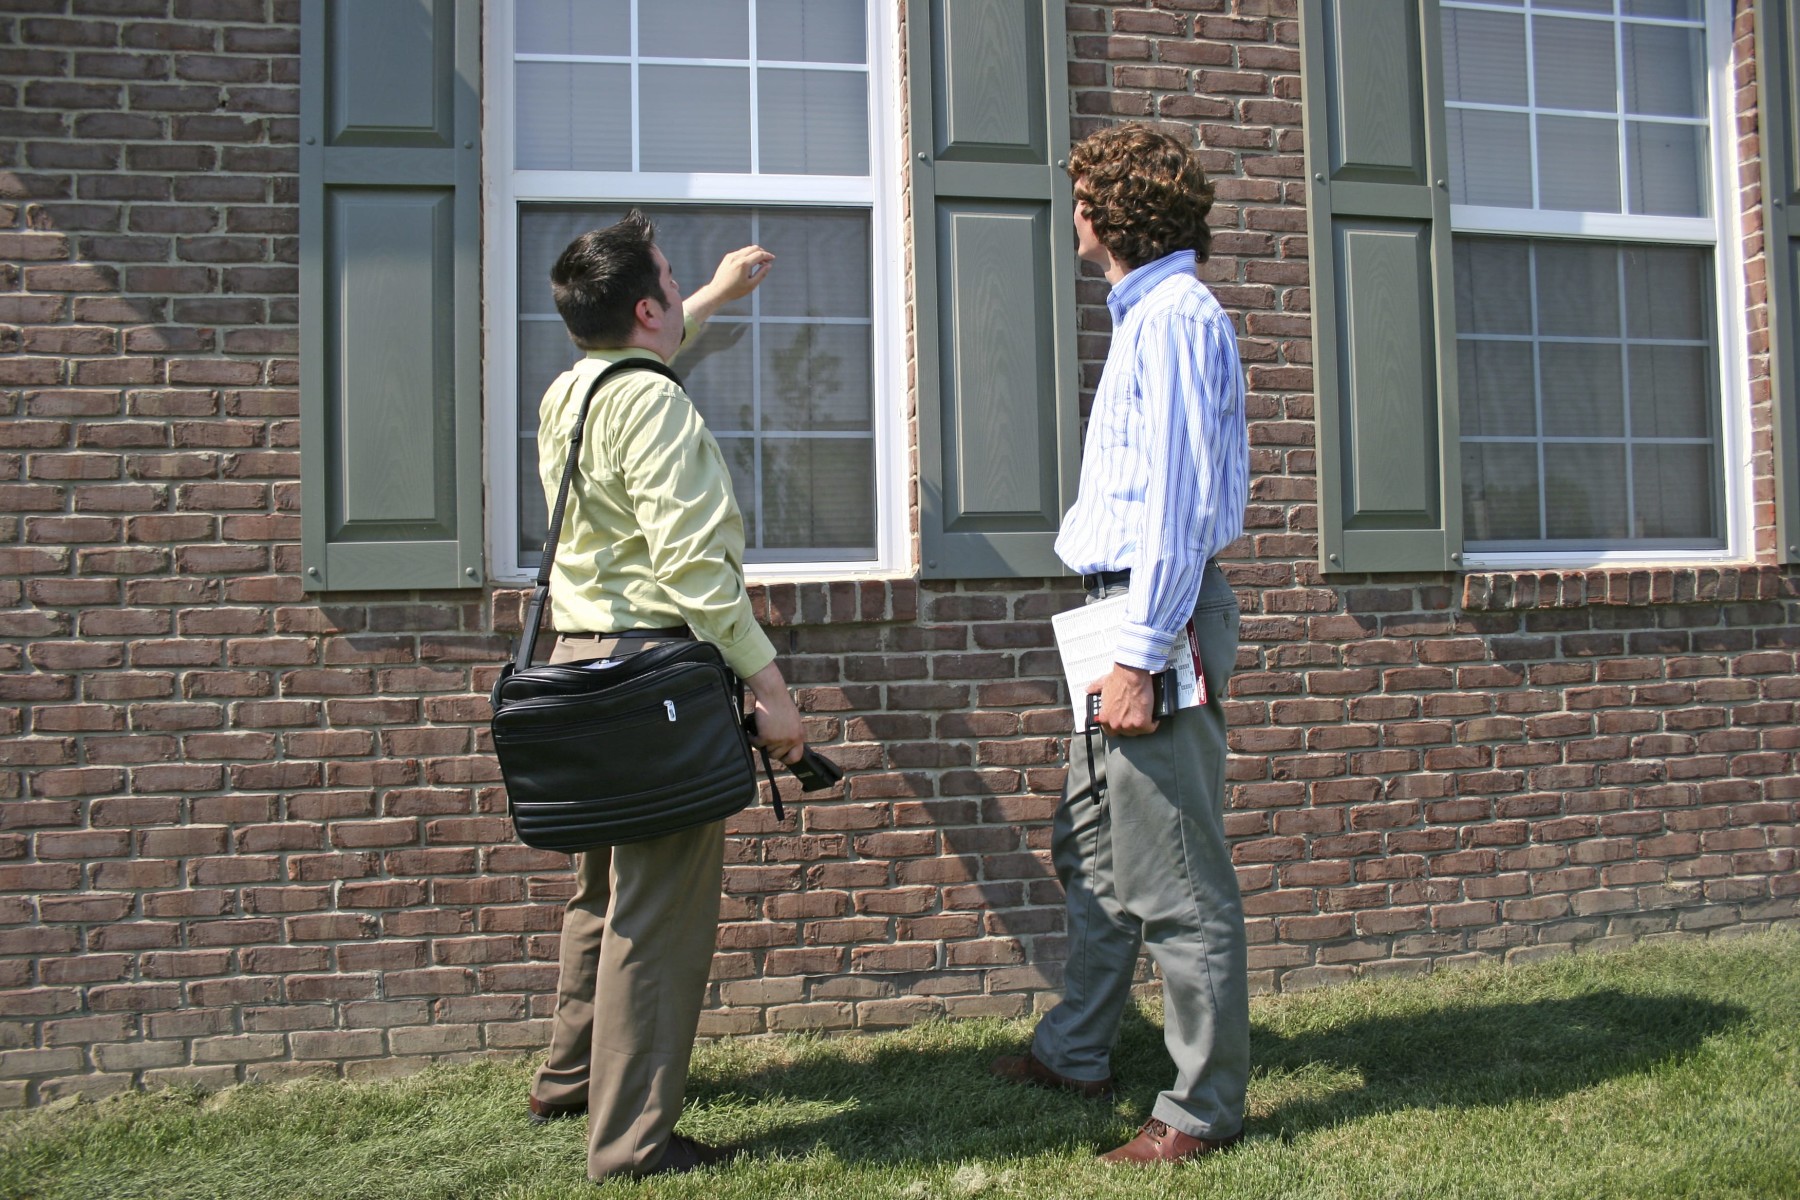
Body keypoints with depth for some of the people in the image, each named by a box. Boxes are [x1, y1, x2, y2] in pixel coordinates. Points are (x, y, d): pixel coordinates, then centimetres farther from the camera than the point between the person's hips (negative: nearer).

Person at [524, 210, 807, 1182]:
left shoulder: (568, 391, 13)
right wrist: (771, 685, -18)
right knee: (662, 910, -3)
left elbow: (630, 351, 39)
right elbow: (693, 568, -21)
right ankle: (632, 1139, 6)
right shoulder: (653, 404, -14)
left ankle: (569, 1078, 38)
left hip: (584, 658, 10)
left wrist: (714, 297, 48)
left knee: (608, 885, 22)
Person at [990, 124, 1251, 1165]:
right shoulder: (1151, 315, 19)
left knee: (1174, 879, -2)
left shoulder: (1174, 316, -12)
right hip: (1131, 611, 11)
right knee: (1092, 850, 18)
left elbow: (1178, 501, -20)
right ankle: (1077, 1053, 33)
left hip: (1158, 617, -11)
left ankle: (1205, 1107, 11)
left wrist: (1141, 652, -22)